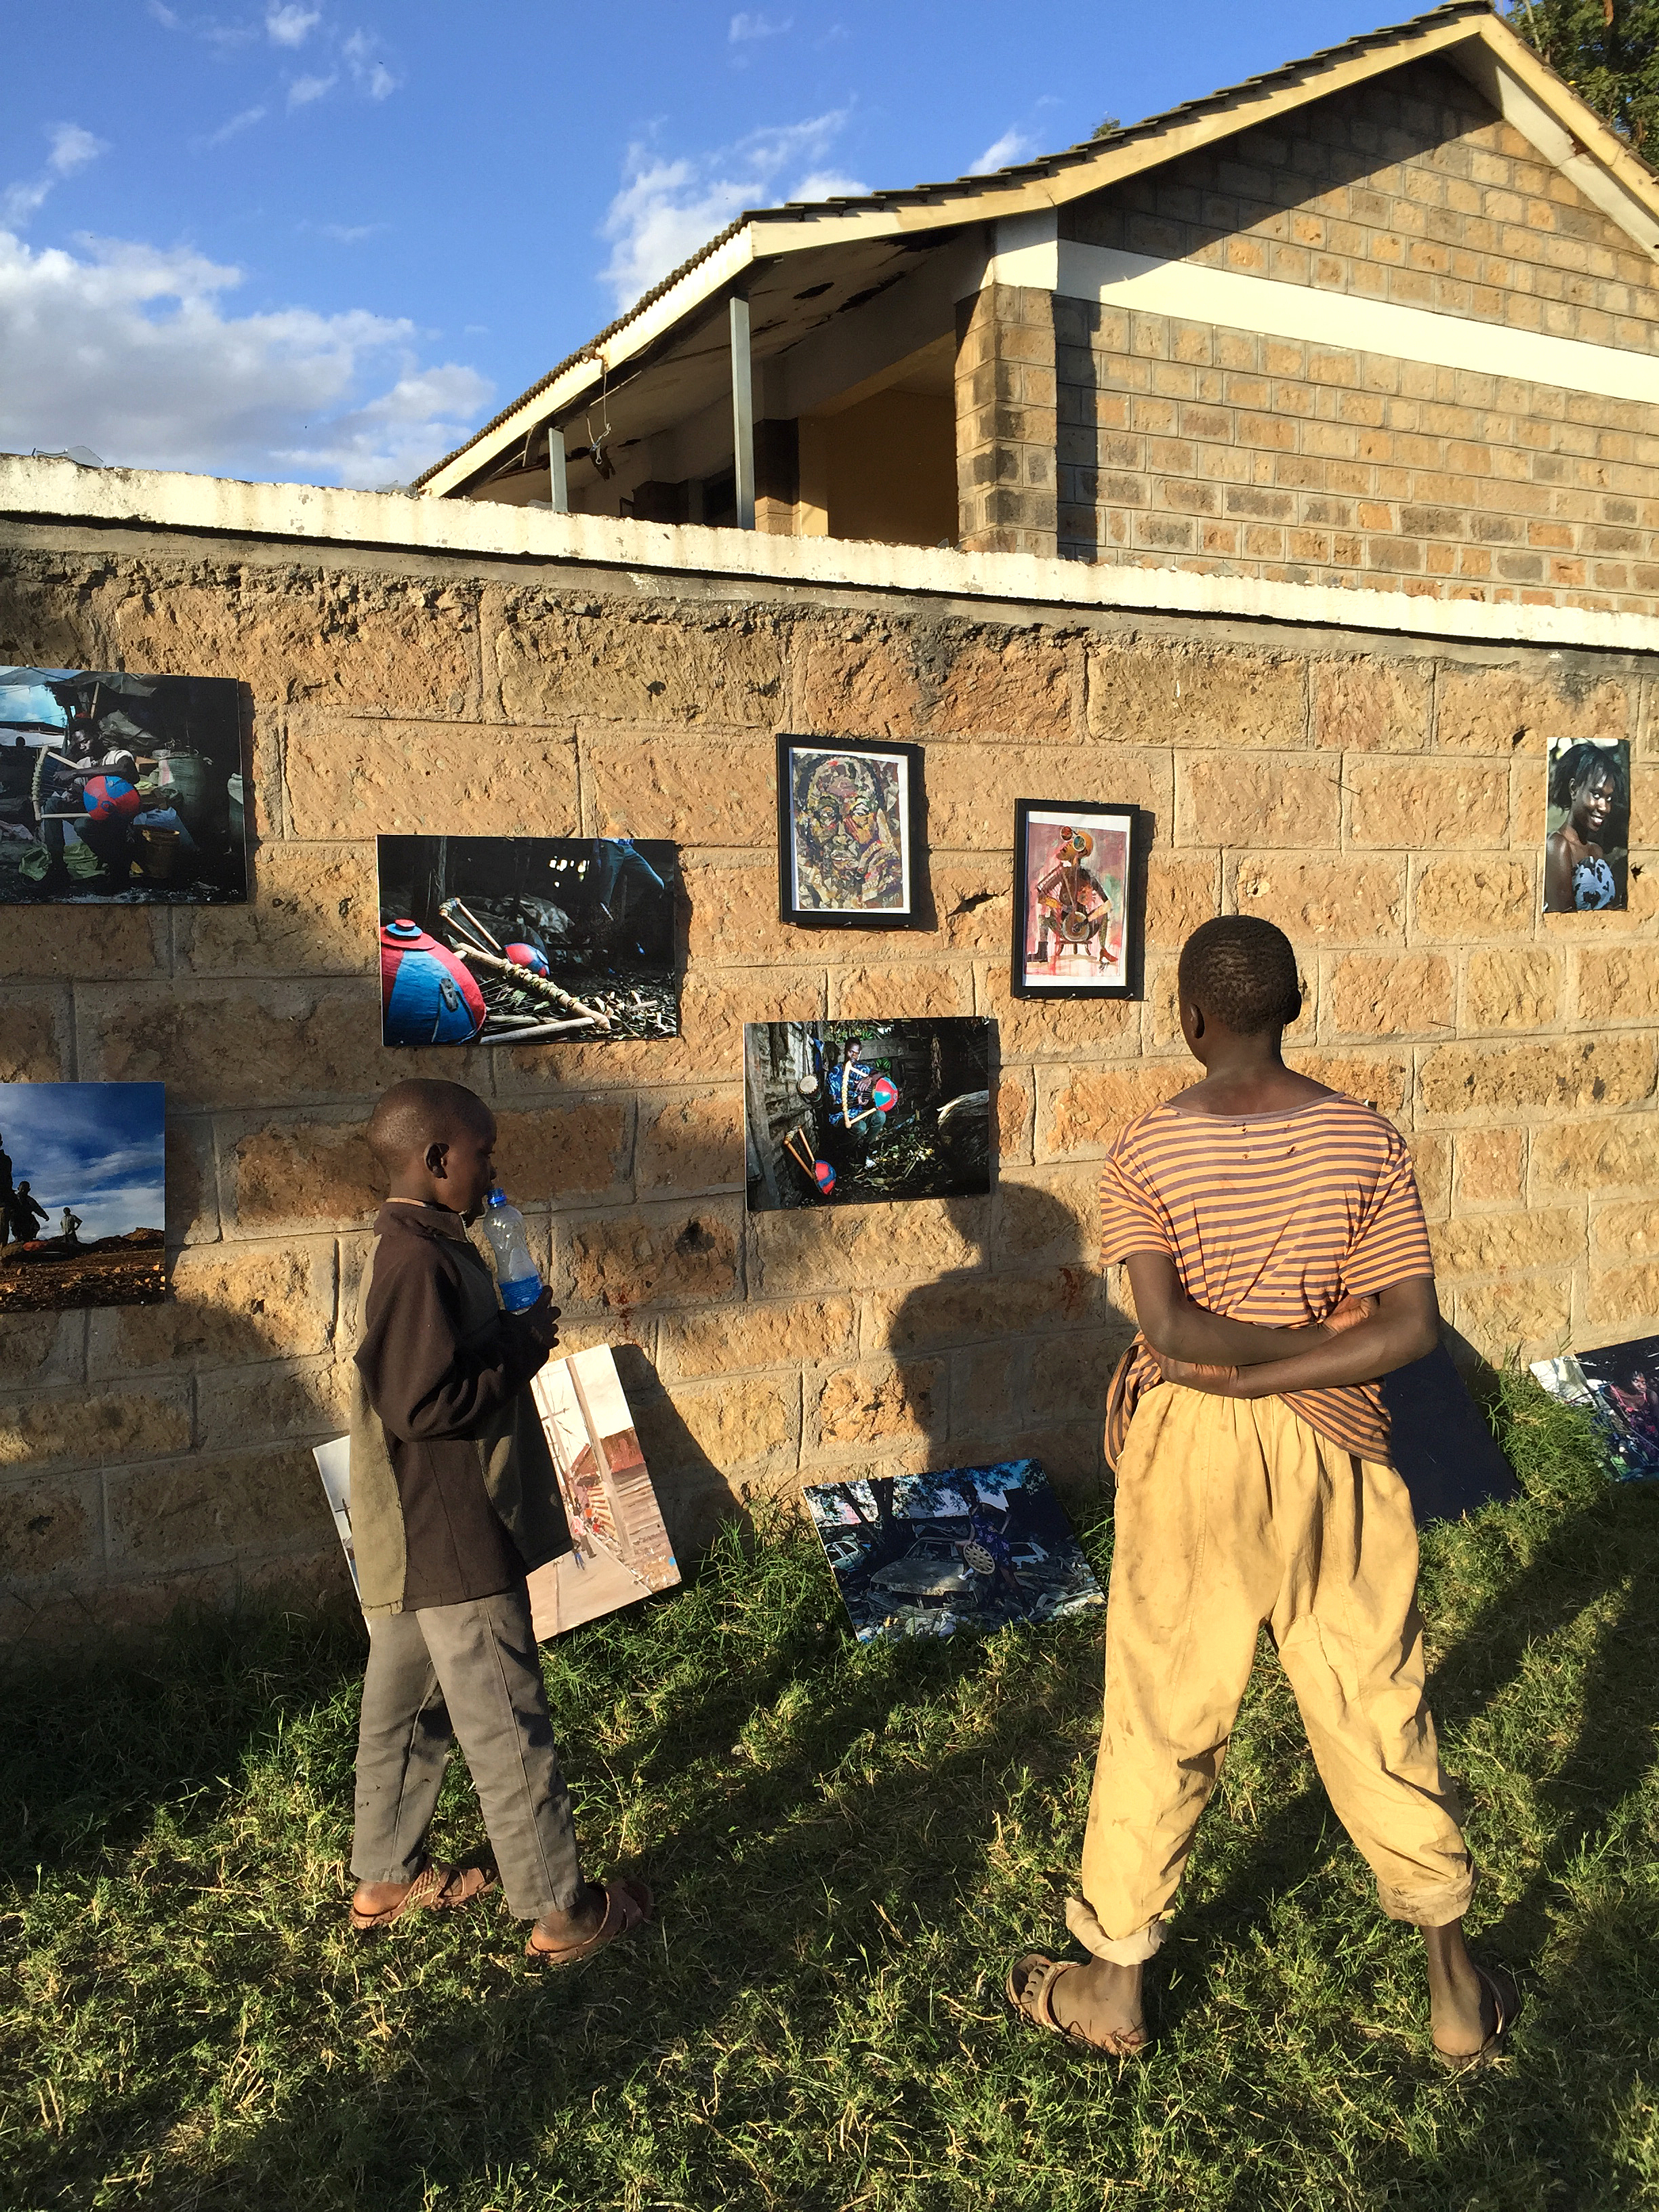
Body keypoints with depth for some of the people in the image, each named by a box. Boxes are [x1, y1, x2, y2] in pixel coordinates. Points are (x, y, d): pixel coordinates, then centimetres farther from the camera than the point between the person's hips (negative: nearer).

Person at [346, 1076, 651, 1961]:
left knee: (403, 1708, 21)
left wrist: (513, 1337, 5)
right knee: (508, 1729, 1)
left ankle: (384, 1877, 37)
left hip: (412, 1542, 10)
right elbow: (425, 1404, -28)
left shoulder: (409, 1248, 9)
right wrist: (521, 1347, -17)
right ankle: (559, 1912, 14)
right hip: (452, 1545, -10)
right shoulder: (421, 1262, -23)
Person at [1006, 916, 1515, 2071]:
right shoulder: (1367, 1140, -6)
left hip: (1191, 1458, -2)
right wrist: (1330, 1350, -8)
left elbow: (1169, 1328, -20)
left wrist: (1234, 1371, -7)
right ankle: (1460, 1994, 32)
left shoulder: (1145, 1154, -12)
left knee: (1159, 1721, 11)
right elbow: (1411, 1329, -10)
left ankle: (1116, 1988, 28)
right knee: (1381, 1715, 16)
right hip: (1333, 1457, 2)